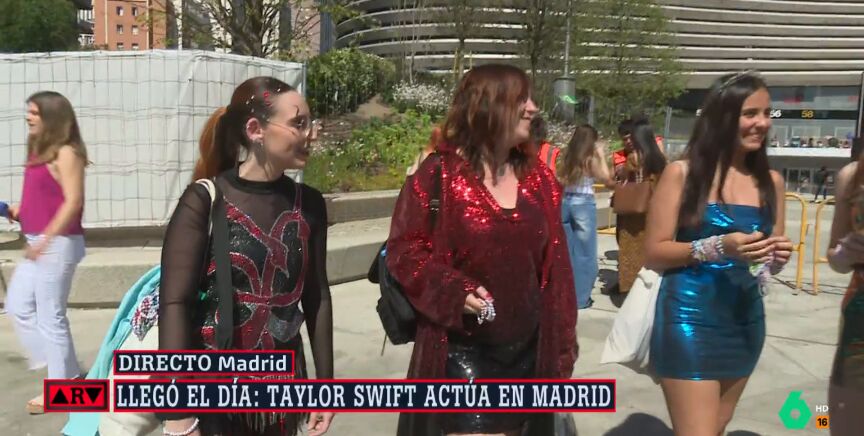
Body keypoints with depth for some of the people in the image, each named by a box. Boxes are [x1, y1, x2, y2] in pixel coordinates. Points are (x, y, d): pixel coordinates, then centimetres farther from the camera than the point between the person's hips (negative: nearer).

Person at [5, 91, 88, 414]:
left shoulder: (66, 153, -14)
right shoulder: (41, 151, 13)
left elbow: (73, 202, -21)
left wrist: (44, 240, -21)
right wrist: (19, 210, 8)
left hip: (58, 244, -10)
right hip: (39, 245, 10)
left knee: (50, 316, -2)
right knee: (18, 306, 15)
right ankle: (63, 370, 24)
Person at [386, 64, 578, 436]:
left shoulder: (537, 177, 6)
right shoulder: (439, 173, -11)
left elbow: (554, 264, 8)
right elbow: (403, 249, -10)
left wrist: (559, 341, 8)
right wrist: (454, 290, -24)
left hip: (525, 352, 6)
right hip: (462, 351, -6)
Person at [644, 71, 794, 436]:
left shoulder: (771, 181, 5)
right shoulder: (682, 173, -9)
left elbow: (770, 258, 15)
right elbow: (653, 254, -11)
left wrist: (778, 257, -8)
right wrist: (718, 246, -24)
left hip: (745, 321, 6)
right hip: (689, 320, -5)